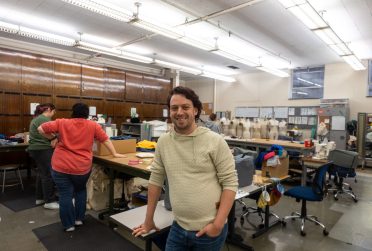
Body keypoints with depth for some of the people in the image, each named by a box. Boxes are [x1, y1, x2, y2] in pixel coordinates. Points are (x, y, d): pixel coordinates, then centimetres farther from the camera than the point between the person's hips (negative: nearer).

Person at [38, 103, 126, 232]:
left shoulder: (62, 123, 0)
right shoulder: (93, 126, 0)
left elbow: (41, 129, 1)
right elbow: (106, 140, 5)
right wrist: (114, 154, 16)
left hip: (61, 167, -1)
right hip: (82, 167, 1)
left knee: (65, 194, 10)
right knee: (80, 190, 24)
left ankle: (69, 224, 20)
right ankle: (79, 218, 29)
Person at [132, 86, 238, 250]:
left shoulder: (215, 141, -11)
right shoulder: (163, 142, 0)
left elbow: (230, 183, -10)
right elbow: (155, 181, 6)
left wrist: (218, 224, -14)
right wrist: (148, 221, 10)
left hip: (209, 230, -3)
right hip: (178, 228, 3)